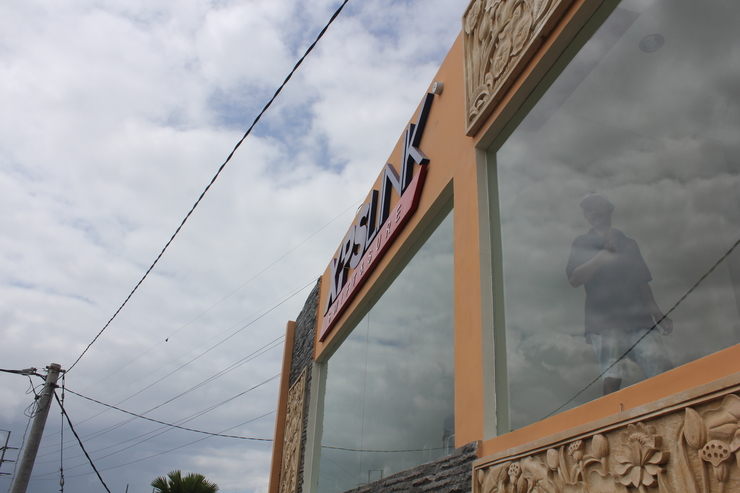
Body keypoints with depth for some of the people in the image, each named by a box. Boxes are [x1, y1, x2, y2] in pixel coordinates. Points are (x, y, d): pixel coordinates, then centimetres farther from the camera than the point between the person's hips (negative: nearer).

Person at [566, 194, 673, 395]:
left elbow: (643, 282, 23)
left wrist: (658, 315, 16)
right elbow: (575, 279, -5)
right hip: (605, 323, -3)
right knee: (612, 378, -12)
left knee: (665, 371, -10)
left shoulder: (628, 243, 23)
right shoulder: (583, 244, 11)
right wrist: (604, 253, -9)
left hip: (639, 320, 3)